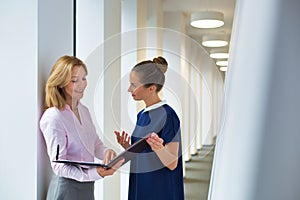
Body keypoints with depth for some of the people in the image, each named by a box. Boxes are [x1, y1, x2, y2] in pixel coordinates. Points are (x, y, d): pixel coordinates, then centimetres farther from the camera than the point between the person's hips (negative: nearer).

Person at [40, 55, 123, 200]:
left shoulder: (84, 110, 8)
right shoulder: (53, 117, -18)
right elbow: (59, 166, -19)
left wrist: (107, 152, -13)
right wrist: (95, 173, -31)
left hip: (88, 186, 8)